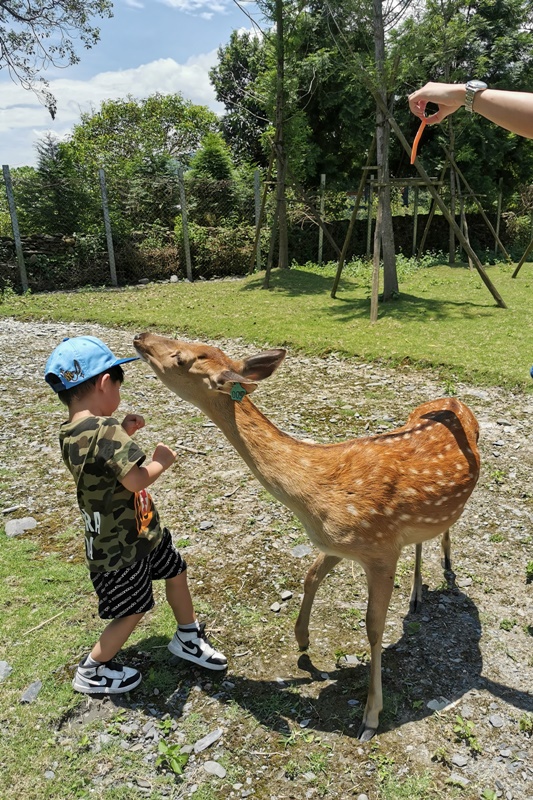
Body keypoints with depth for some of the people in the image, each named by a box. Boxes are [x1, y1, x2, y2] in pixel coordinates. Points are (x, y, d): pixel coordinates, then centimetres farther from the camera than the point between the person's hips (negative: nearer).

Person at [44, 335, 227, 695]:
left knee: (176, 573, 22)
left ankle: (188, 638, 42)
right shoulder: (106, 430, -31)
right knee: (133, 612, 11)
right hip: (120, 545, -9)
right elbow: (136, 480, -33)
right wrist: (163, 460, -16)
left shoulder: (70, 432, -2)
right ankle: (92, 671, 33)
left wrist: (123, 434, 3)